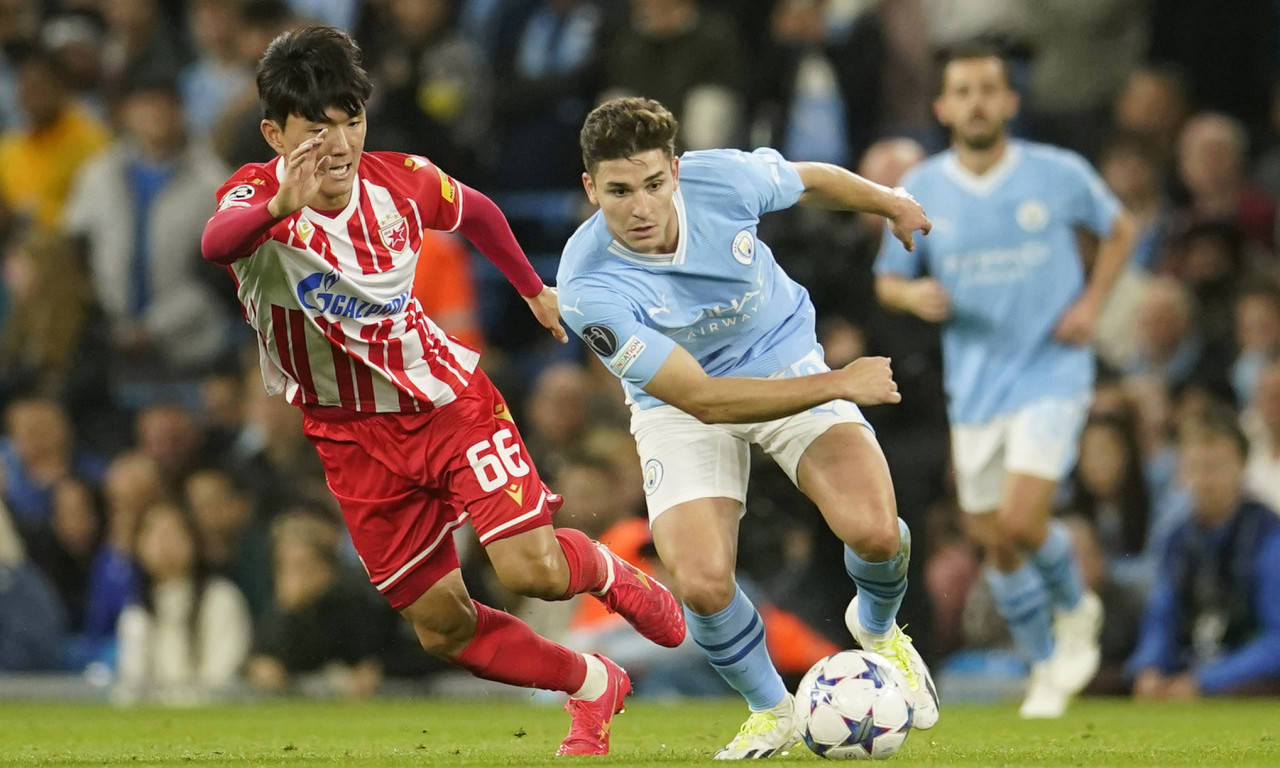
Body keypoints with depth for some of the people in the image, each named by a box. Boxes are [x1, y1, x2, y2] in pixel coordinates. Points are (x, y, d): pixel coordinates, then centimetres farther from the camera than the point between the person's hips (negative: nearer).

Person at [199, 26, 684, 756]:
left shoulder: (402, 181, -13)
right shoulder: (257, 197, -23)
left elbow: (477, 212, 11)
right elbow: (217, 243, -50)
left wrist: (534, 289, 23)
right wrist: (279, 207, -71)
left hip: (448, 399, 0)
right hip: (355, 436, 0)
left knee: (531, 569, -17)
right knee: (443, 626, 3)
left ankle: (607, 572, 20)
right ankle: (594, 688, 27)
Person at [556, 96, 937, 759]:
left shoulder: (722, 179, -24)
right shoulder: (589, 289, -32)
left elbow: (811, 180, 2)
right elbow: (702, 399, -30)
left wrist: (892, 203, 19)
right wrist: (838, 385, -29)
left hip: (786, 360, 2)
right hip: (679, 403, -2)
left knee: (873, 531, -21)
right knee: (702, 585, -22)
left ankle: (878, 629, 18)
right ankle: (770, 710, 12)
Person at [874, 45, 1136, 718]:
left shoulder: (1060, 175, -6)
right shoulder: (920, 191, -2)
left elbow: (1118, 231, 12)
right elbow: (888, 279, 8)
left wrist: (1091, 303, -3)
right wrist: (914, 295, -16)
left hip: (1051, 376, -3)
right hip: (974, 385, 3)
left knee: (1021, 522, -18)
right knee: (993, 542, 8)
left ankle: (1076, 607, 13)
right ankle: (1046, 666, 29)